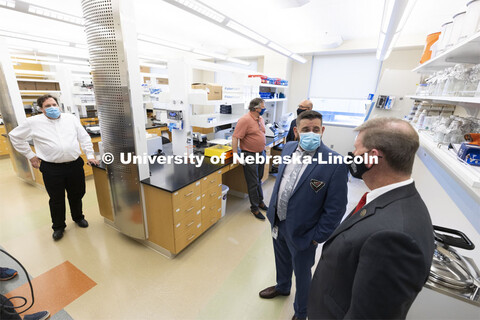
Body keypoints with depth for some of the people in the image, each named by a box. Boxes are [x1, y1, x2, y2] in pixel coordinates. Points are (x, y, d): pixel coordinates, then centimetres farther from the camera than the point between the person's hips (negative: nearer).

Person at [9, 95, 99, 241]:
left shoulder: (71, 118, 6)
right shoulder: (33, 122, 2)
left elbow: (84, 137, 7)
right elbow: (15, 136, 14)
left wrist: (90, 155, 1)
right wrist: (30, 155, 9)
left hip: (75, 165, 2)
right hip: (52, 169, -1)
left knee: (76, 195, 15)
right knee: (56, 200, 9)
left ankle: (78, 217, 38)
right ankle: (58, 226, 29)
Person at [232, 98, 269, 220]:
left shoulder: (260, 118, 8)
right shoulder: (245, 120, -19)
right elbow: (235, 137, -21)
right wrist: (235, 155, -24)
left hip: (261, 154, 8)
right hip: (250, 155, -8)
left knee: (259, 180, 21)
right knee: (253, 183, 4)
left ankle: (260, 201, 38)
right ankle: (254, 208, 20)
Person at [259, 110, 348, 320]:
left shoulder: (335, 164, -25)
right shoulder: (288, 148, -7)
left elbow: (335, 208, -18)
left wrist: (317, 237, -13)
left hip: (302, 231, -5)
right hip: (277, 222, 6)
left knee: (302, 274, 20)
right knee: (282, 261, 31)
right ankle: (282, 287, 63)